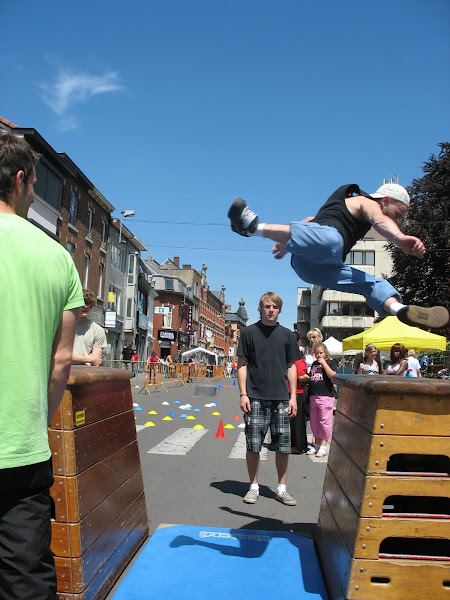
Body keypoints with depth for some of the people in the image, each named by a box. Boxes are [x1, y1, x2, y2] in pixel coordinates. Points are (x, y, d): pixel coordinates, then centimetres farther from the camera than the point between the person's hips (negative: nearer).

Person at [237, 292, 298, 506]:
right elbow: (242, 364, 1)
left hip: (281, 398, 2)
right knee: (253, 444, 2)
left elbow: (291, 367, 12)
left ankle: (281, 489, 20)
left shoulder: (286, 334, 9)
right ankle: (254, 487, 19)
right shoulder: (249, 332, 2)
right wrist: (243, 394, -6)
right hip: (255, 397, -2)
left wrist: (293, 396, 5)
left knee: (283, 445, 5)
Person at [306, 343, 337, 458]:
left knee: (324, 421, -4)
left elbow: (333, 376, -18)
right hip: (313, 396, 7)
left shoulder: (330, 363, 0)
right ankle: (317, 445, 22)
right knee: (314, 421, 11)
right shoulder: (314, 364, 18)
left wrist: (324, 363, -15)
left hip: (326, 396, -7)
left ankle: (323, 446, 4)